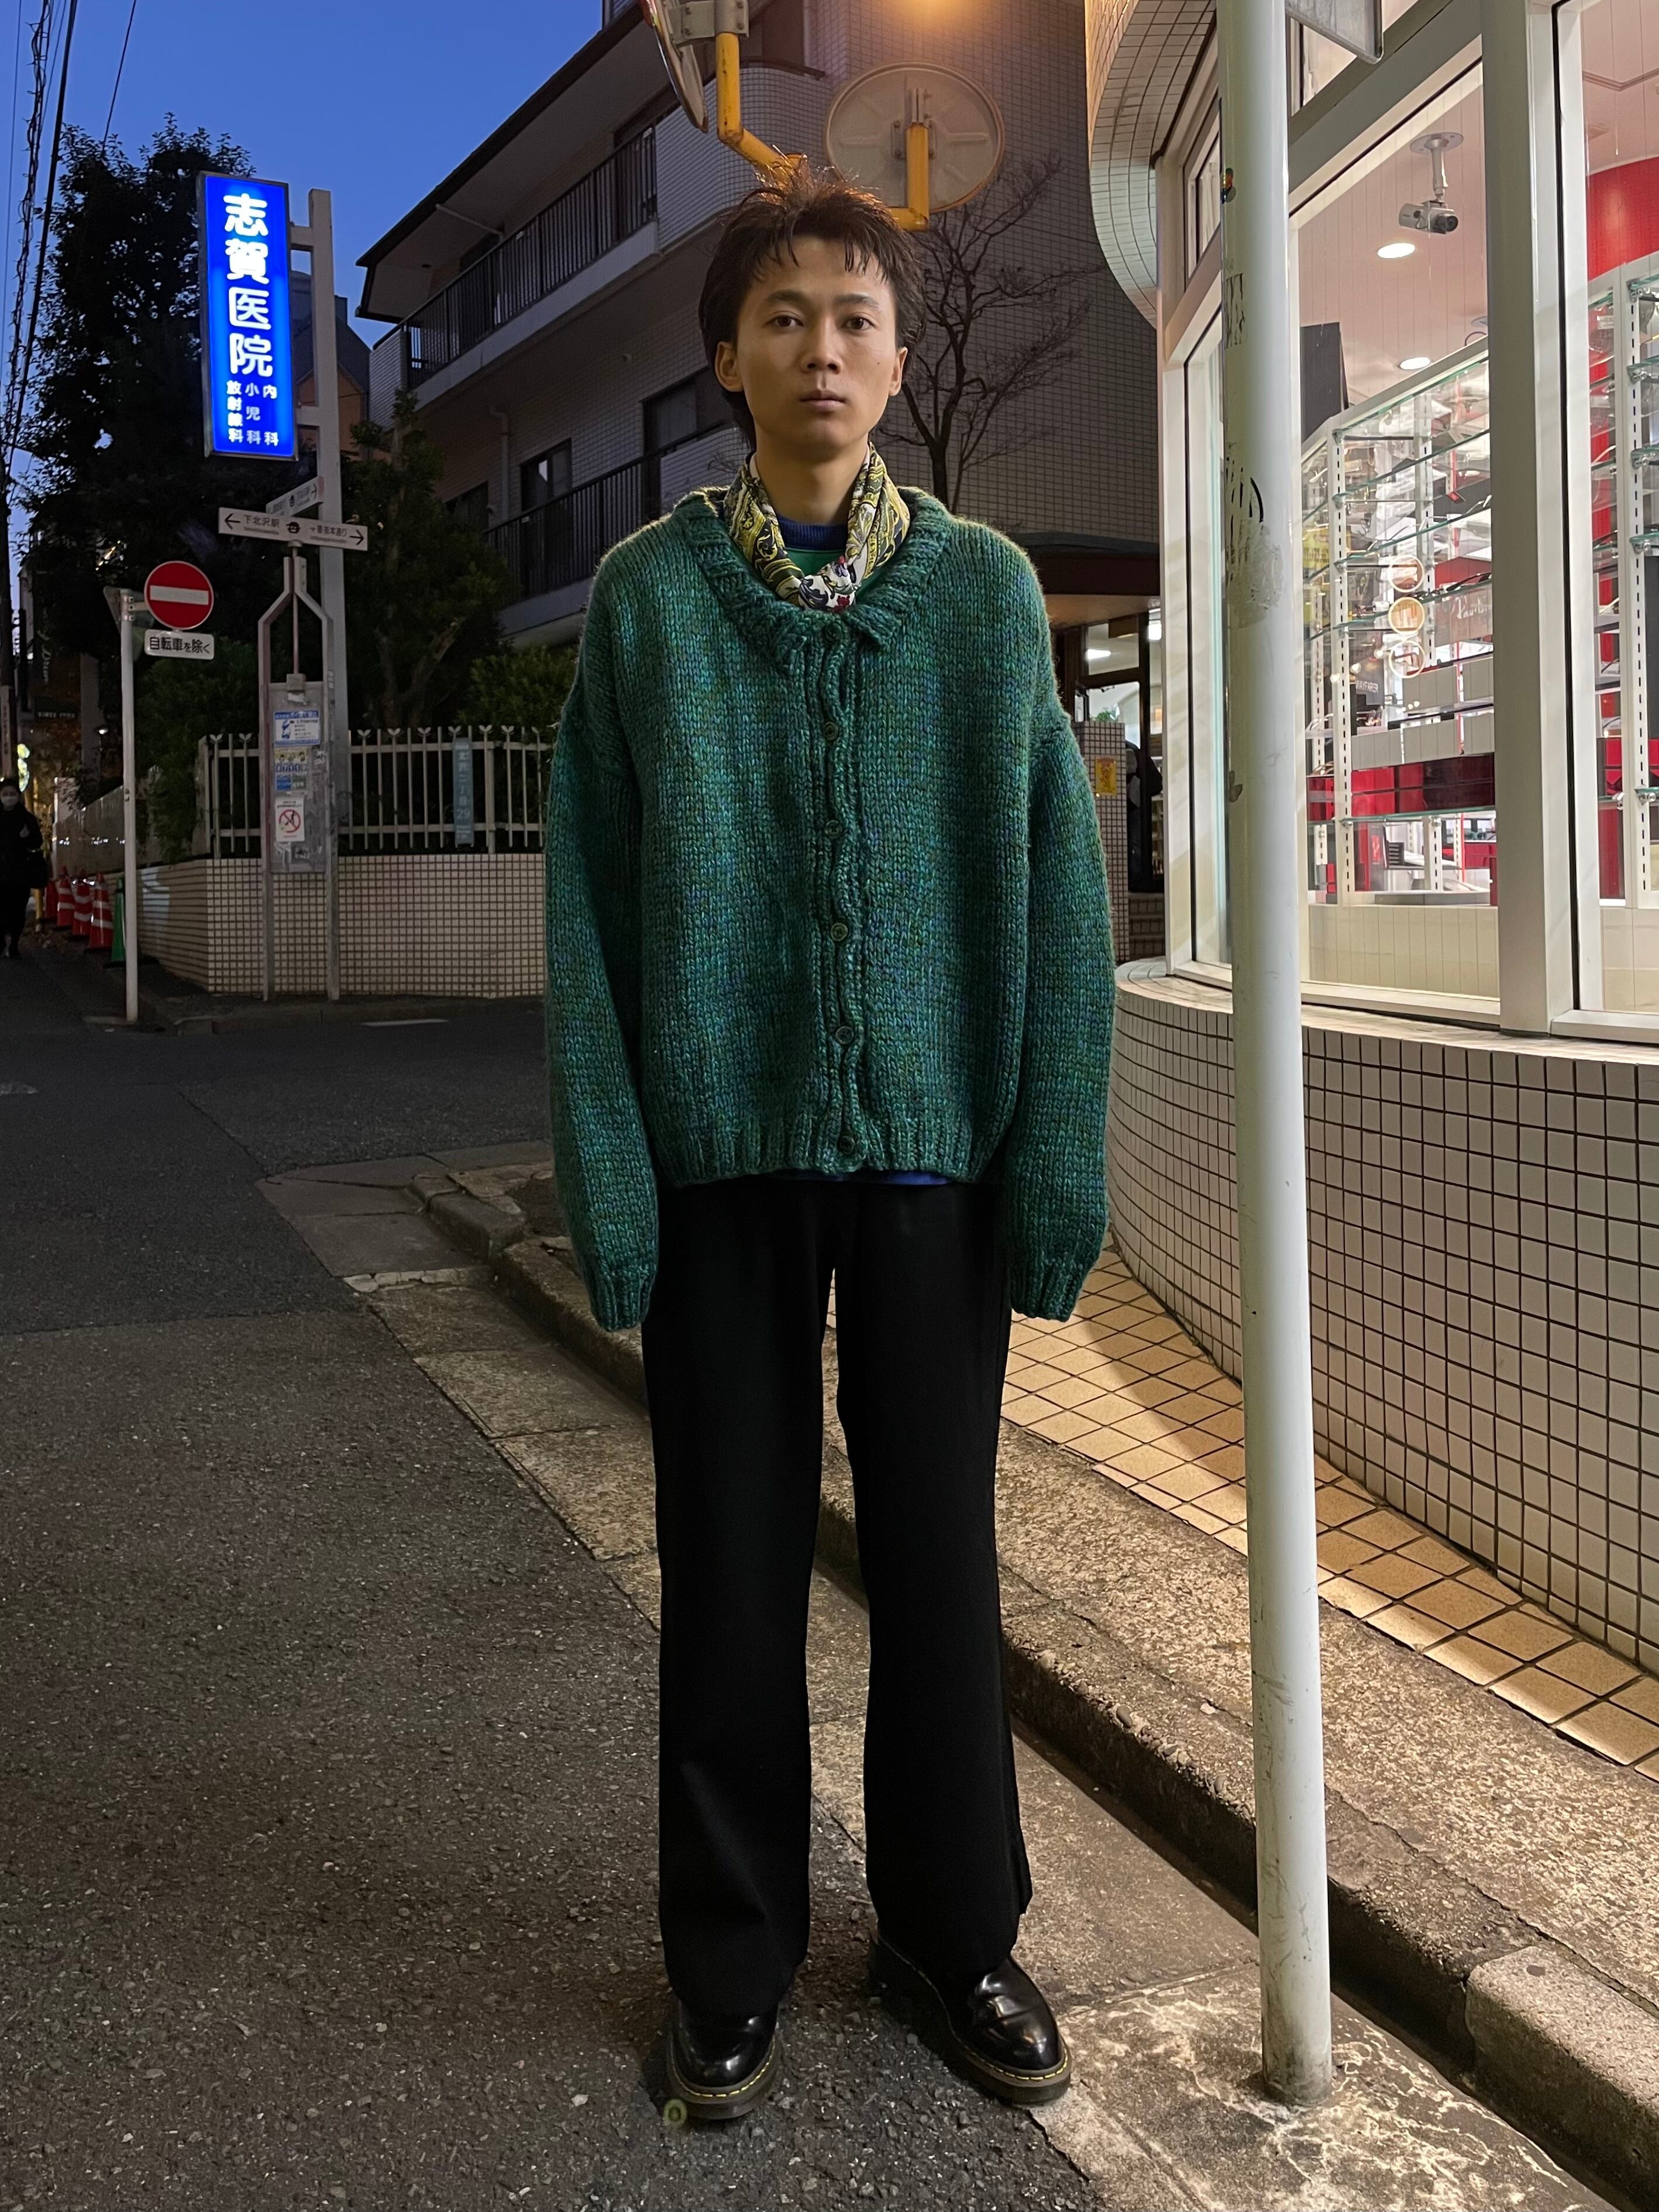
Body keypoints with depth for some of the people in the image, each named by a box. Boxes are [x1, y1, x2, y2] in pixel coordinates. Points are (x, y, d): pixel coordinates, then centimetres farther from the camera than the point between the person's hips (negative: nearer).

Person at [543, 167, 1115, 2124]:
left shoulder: (986, 590, 4)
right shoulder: (649, 595, 2)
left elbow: (1054, 883, 2)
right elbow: (591, 898, 0)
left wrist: (1060, 1156, -5)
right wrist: (606, 1171, -8)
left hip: (932, 1146, 1)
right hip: (722, 1148, 0)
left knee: (939, 1546, 10)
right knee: (731, 1557, 8)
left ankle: (953, 1934, 29)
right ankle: (731, 1959, 26)